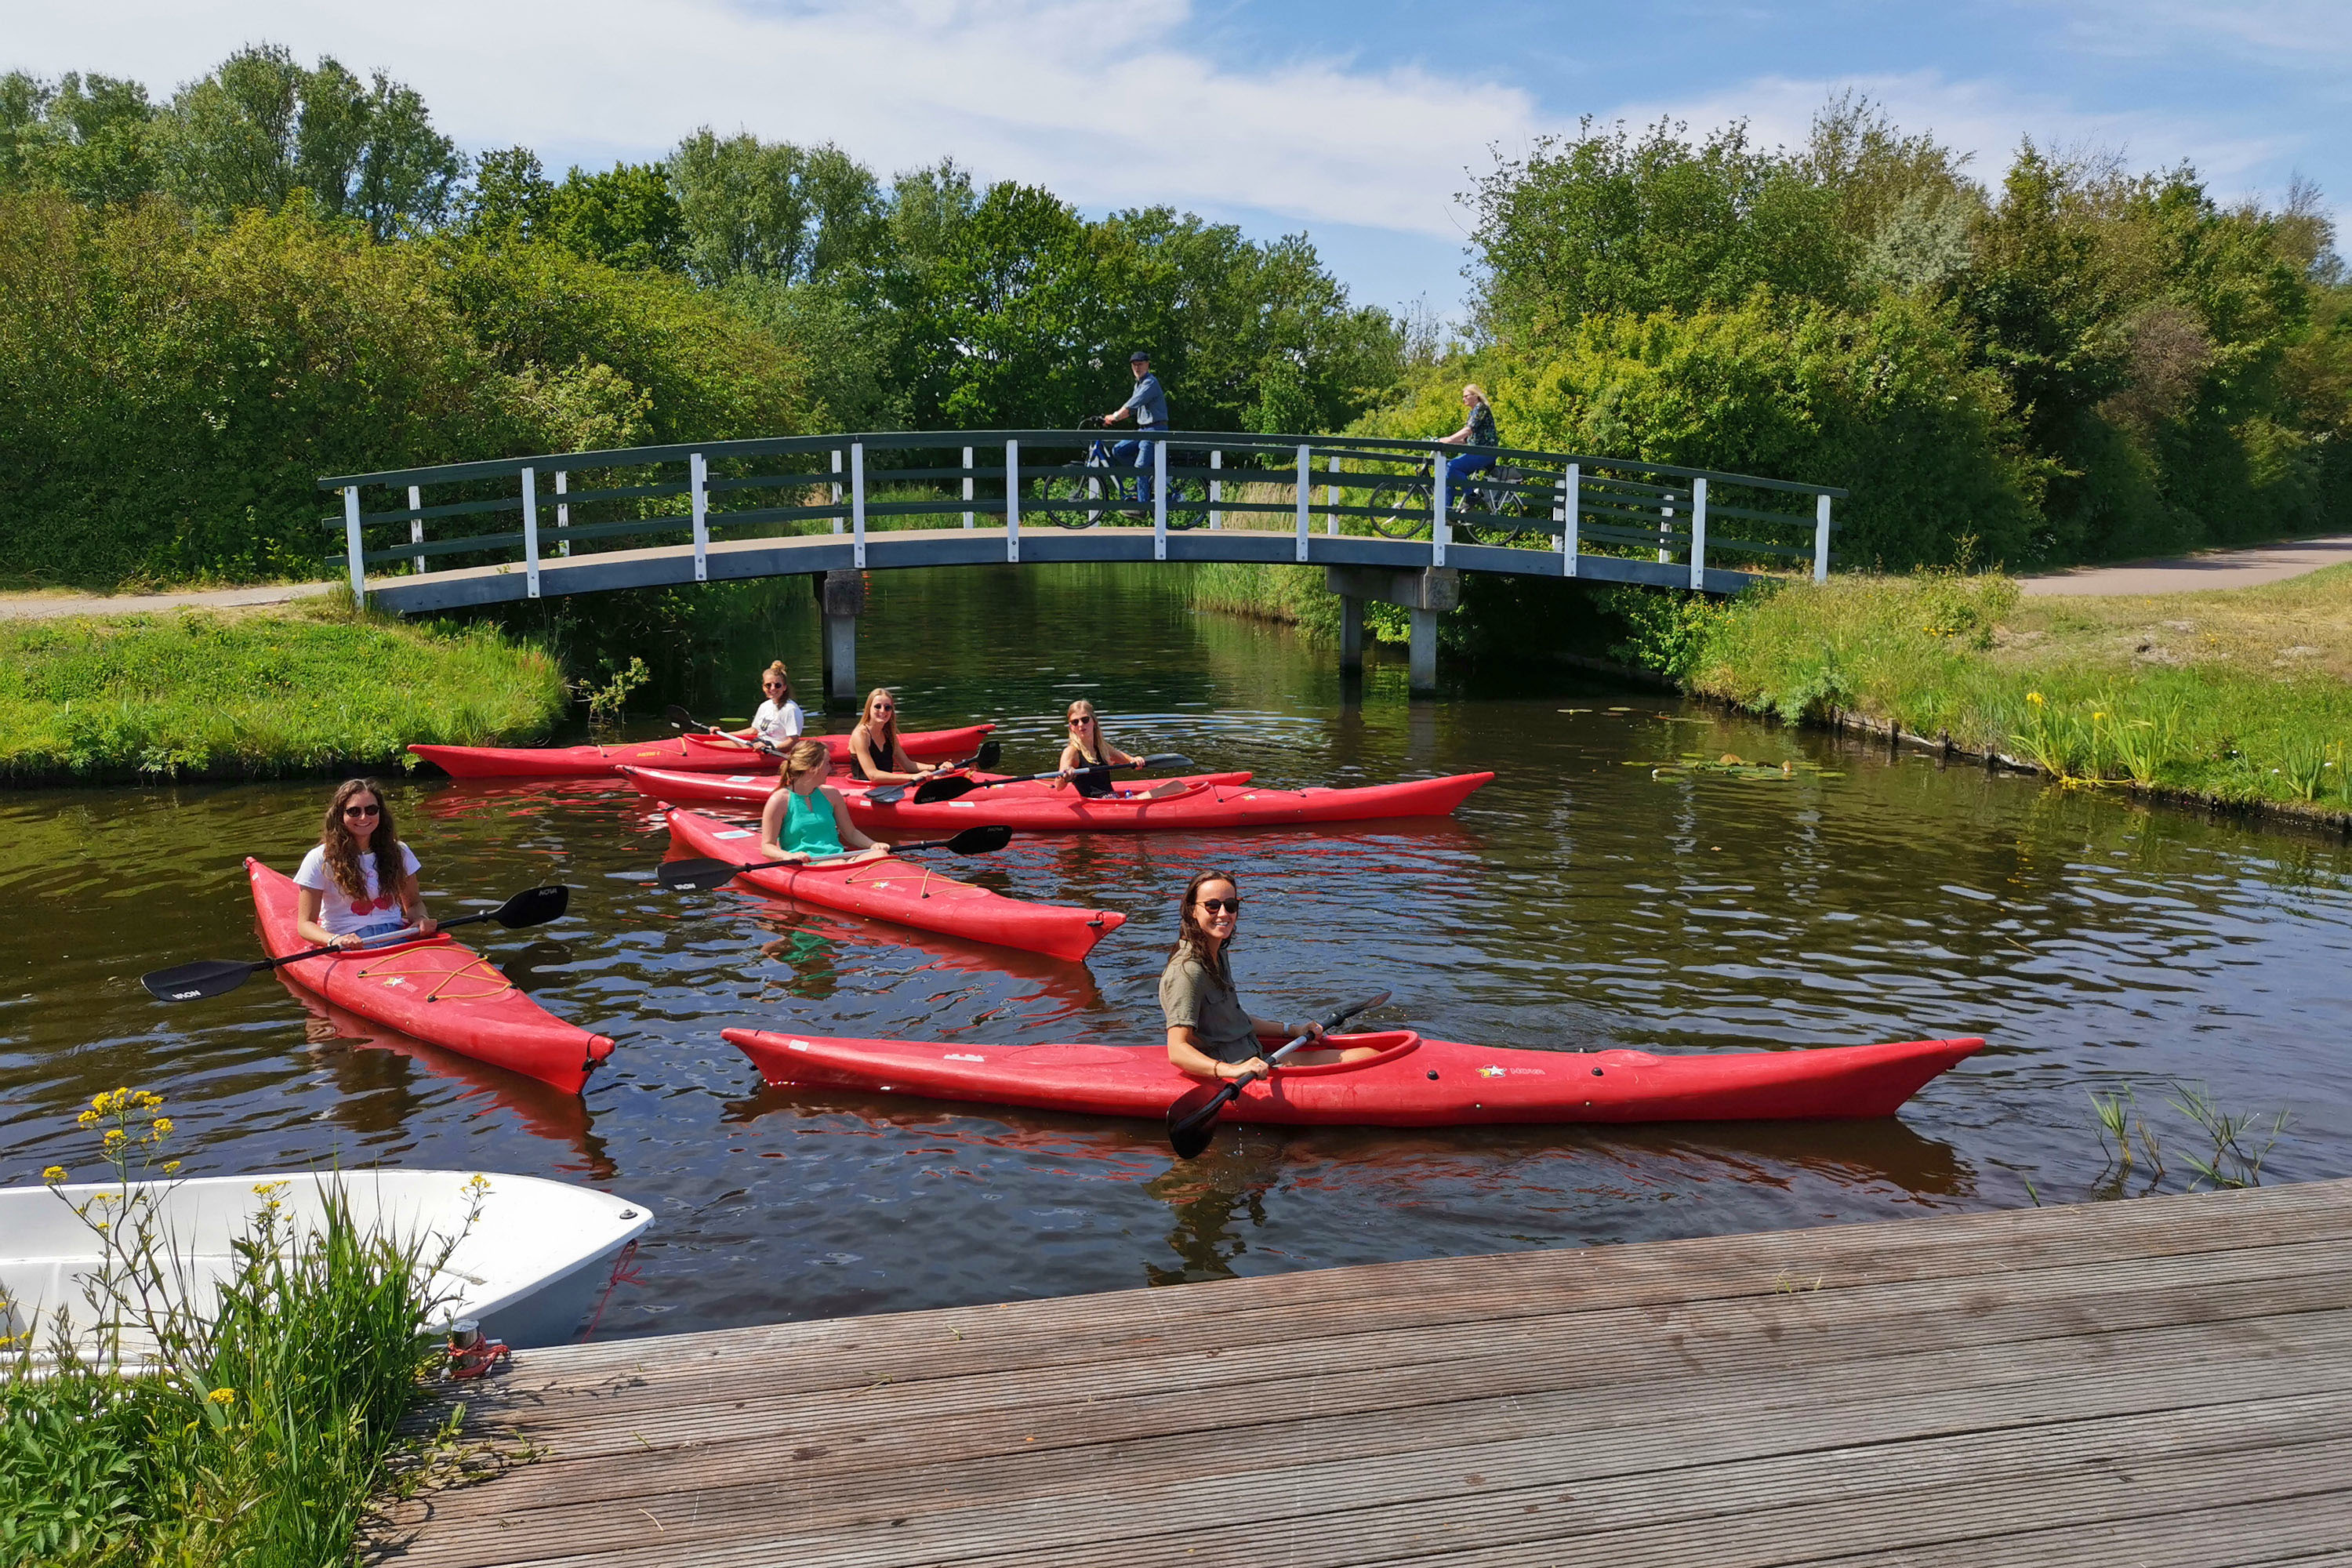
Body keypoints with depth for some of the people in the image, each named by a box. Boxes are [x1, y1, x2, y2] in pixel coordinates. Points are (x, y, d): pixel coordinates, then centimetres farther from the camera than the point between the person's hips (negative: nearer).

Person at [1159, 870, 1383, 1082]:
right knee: (1369, 1057, -10)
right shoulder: (1187, 971, -19)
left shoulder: (1220, 955, 11)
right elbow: (1177, 1051, -27)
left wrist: (1293, 1030, 17)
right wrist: (1232, 1071, -41)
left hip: (1253, 1057, 10)